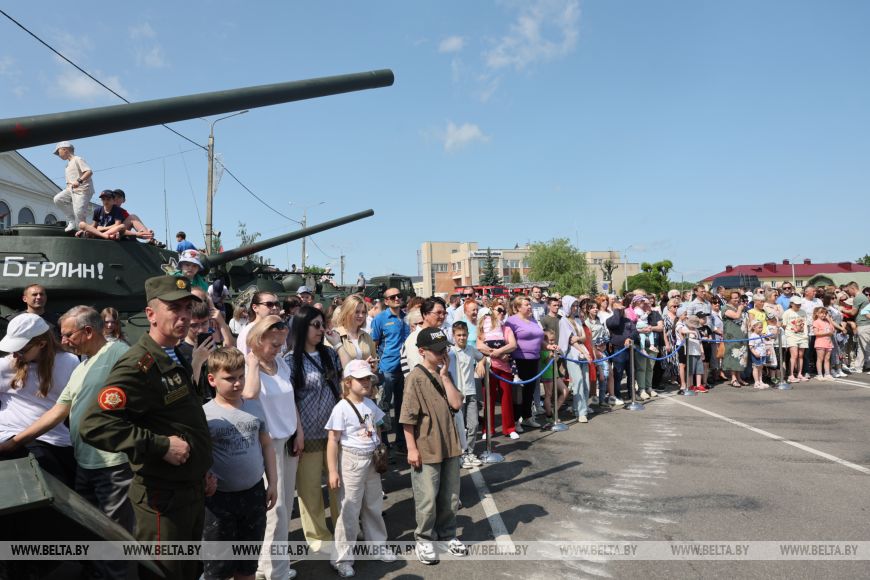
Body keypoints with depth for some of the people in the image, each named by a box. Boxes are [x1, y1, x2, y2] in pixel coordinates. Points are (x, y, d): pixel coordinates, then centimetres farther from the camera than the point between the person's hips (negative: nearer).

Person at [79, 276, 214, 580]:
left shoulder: (177, 359, 10)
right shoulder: (139, 365, -20)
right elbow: (94, 424, -31)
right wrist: (161, 445, -28)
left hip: (193, 491, 9)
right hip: (163, 497, -9)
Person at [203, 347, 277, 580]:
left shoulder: (255, 406, 2)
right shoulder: (205, 414, -12)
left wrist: (273, 482, 7)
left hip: (254, 492, 4)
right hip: (219, 497, -4)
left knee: (248, 561, 19)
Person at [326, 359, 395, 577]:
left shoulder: (370, 404, 4)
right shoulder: (342, 408, -16)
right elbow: (332, 441, -16)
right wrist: (333, 471, -17)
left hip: (372, 460, 6)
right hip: (351, 461, -6)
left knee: (374, 507, 19)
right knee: (349, 511, 1)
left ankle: (378, 545, 36)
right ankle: (343, 558, 14)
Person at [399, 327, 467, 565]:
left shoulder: (444, 374, 7)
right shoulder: (416, 377, -14)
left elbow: (456, 404, -5)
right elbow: (408, 417, -13)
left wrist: (445, 376, -10)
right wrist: (412, 448, -14)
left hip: (450, 446, 6)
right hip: (426, 449, -6)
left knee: (450, 496, 16)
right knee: (427, 499, 5)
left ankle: (447, 535, 34)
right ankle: (424, 540, 24)